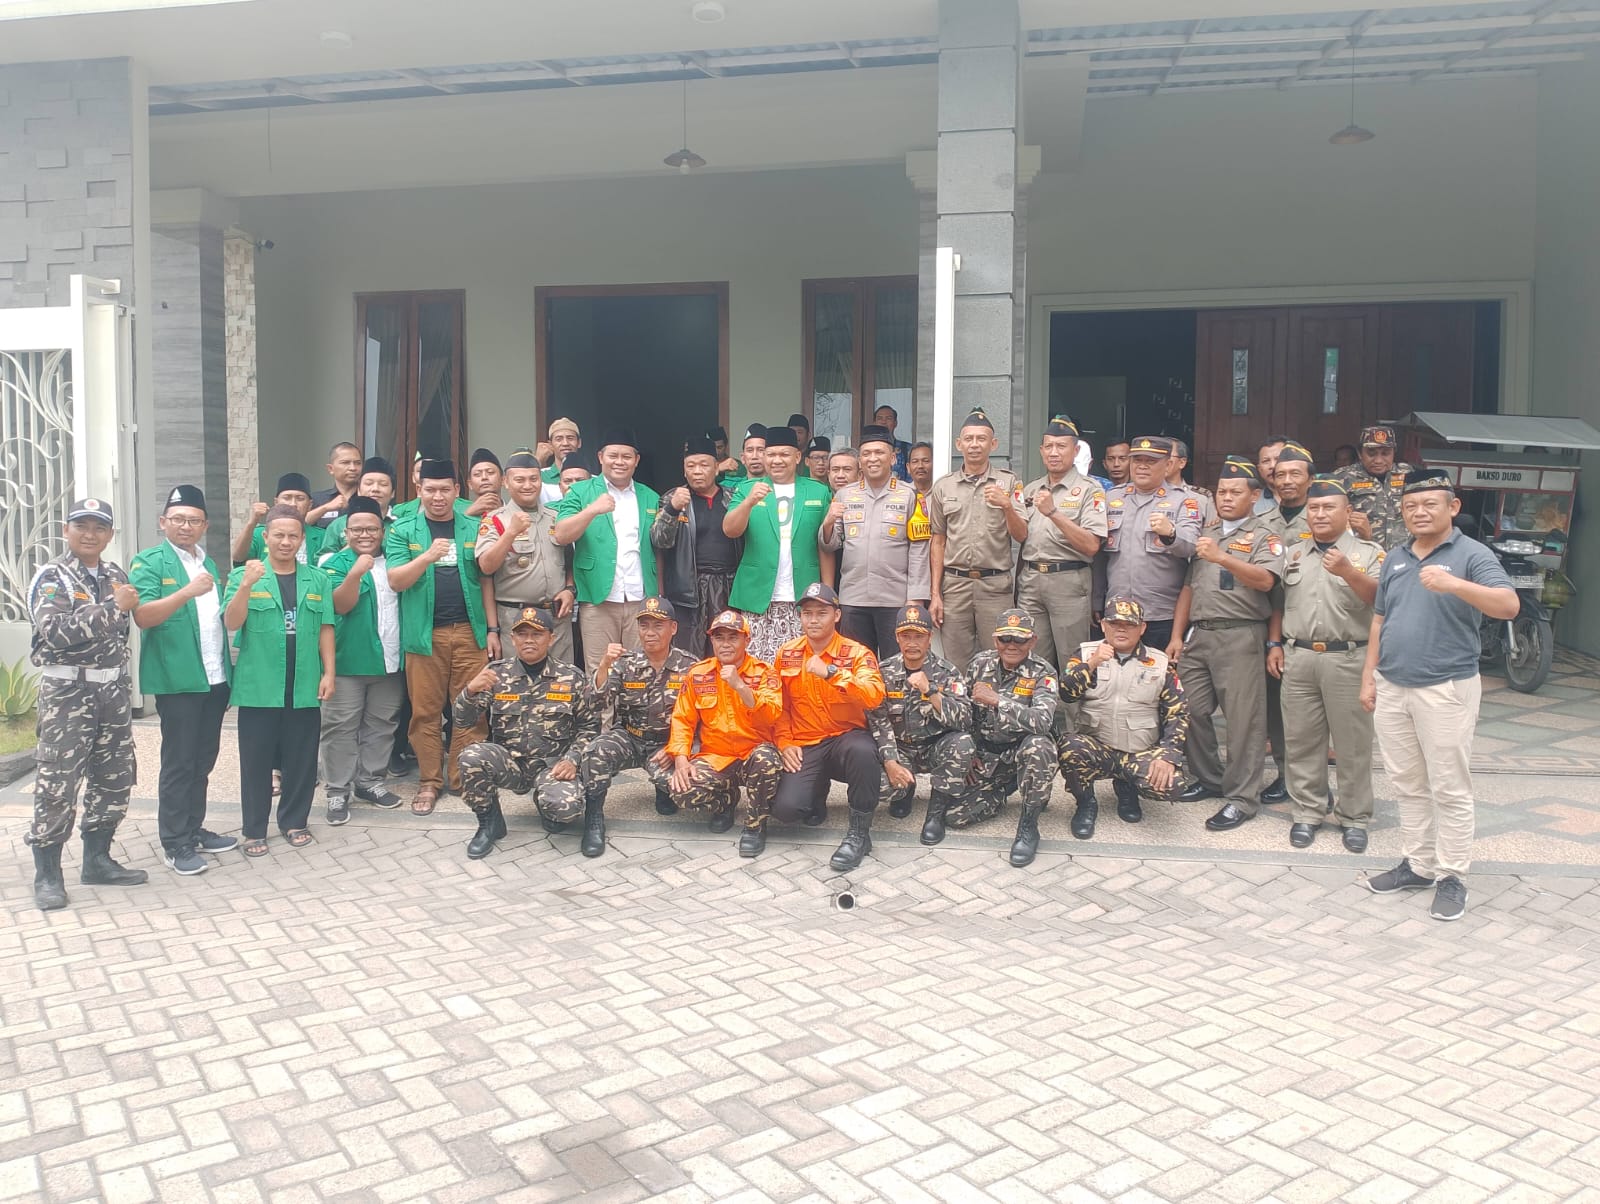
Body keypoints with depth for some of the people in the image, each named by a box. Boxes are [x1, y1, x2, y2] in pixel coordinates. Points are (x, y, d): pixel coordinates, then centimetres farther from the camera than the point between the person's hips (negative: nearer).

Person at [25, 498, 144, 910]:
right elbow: (56, 631, -23)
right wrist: (113, 606, -23)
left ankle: (97, 859, 21)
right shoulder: (51, 578, -8)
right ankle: (47, 873, 6)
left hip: (113, 688, 6)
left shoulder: (117, 575, 11)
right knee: (57, 782, -4)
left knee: (114, 777, 9)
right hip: (67, 690, -6)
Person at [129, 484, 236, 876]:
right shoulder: (149, 562, -6)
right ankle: (174, 843, 4)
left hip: (215, 679, 7)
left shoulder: (209, 563, 16)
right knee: (178, 762, -3)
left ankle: (194, 829, 24)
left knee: (203, 760, 13)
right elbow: (142, 616, -19)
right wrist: (188, 591, -32)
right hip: (177, 680, -7)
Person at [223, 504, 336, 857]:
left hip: (305, 688, 2)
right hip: (258, 687, -2)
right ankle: (254, 830, 14)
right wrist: (246, 586, -25)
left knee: (301, 760, 9)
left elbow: (325, 629, 7)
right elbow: (232, 624, -11)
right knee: (256, 760, 5)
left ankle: (294, 822, 23)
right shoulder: (243, 575, 0)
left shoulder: (317, 580, 7)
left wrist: (328, 672, 0)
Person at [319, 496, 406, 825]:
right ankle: (337, 791, 7)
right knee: (341, 727, 0)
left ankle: (370, 782, 24)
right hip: (348, 661, -4)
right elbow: (341, 605, -19)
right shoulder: (336, 563, -6)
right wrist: (356, 573, -34)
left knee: (382, 724, 12)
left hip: (390, 660, 5)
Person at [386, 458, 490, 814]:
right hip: (424, 634, -1)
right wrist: (427, 556, -23)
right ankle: (429, 782, 13)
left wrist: (491, 628, 6)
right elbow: (396, 581, -6)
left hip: (469, 631, 1)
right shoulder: (402, 530, 5)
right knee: (425, 711, 3)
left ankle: (466, 780, 11)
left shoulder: (474, 527, 10)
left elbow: (486, 580, 11)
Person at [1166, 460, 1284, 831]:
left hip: (1239, 635, -6)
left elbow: (1265, 580, -18)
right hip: (1197, 633, 6)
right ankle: (1208, 779, 23)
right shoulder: (1205, 533, 19)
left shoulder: (1264, 536, 1)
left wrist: (1222, 558, -31)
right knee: (1191, 710, 6)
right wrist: (1176, 635, 12)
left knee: (1243, 719, -4)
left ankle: (1242, 798, 3)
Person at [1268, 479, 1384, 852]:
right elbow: (1278, 603, 17)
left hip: (1348, 659, -4)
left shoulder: (1368, 553, 1)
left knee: (1352, 743, 3)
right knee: (1301, 740, 8)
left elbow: (1379, 598, -14)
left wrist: (1347, 571, -28)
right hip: (1298, 657, 4)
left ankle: (1354, 817, 14)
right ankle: (1307, 812, 18)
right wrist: (1274, 644, 9)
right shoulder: (1293, 555, 14)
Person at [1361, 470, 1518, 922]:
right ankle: (1417, 865, 25)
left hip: (1446, 689, -6)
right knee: (1407, 786, 14)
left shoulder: (1472, 555, -8)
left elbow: (1509, 605, -24)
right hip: (1392, 689, 6)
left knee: (1449, 789, 2)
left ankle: (1452, 877, 13)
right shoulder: (1395, 558, 11)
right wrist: (1369, 677, 13)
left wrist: (1455, 584, -39)